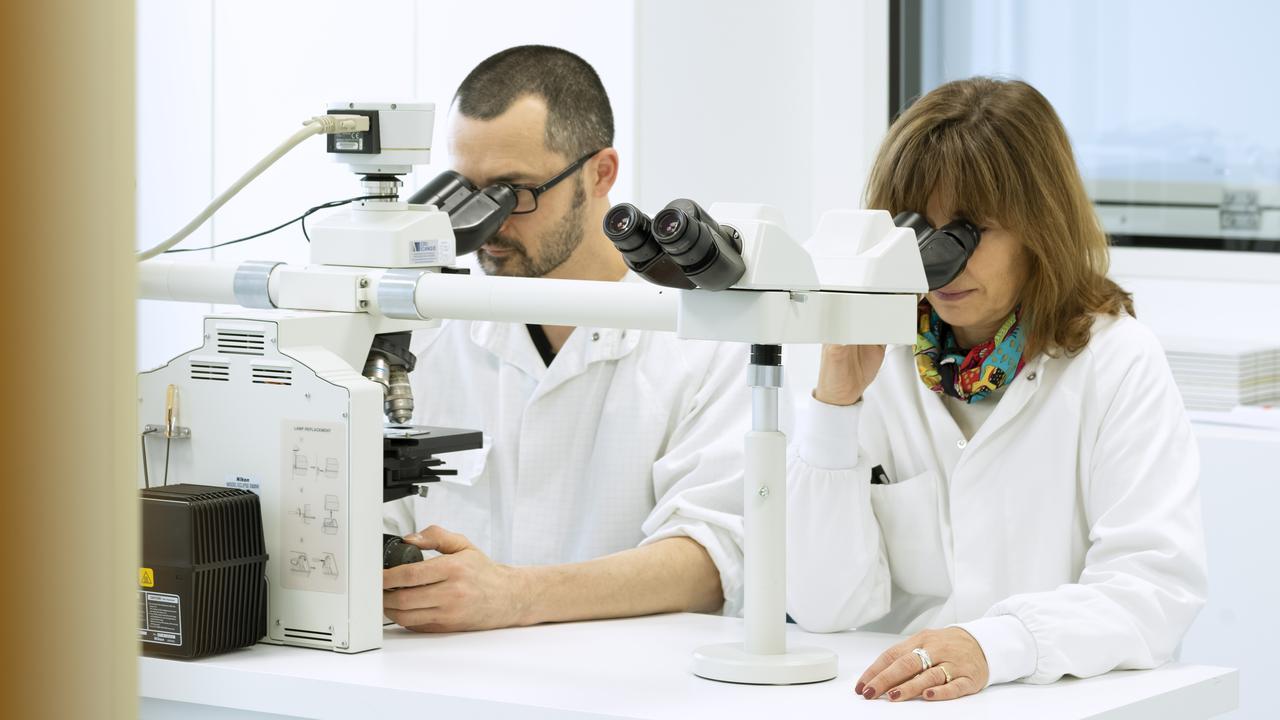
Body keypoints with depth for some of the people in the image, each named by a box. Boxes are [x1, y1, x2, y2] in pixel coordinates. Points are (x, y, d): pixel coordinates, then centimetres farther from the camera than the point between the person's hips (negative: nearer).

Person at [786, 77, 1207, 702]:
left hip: (1071, 699, -1)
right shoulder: (876, 364, 8)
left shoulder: (1117, 364, 1)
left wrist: (994, 645, -27)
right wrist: (836, 398, -7)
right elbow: (823, 608, 1)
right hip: (890, 698, 1)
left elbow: (1157, 584, -11)